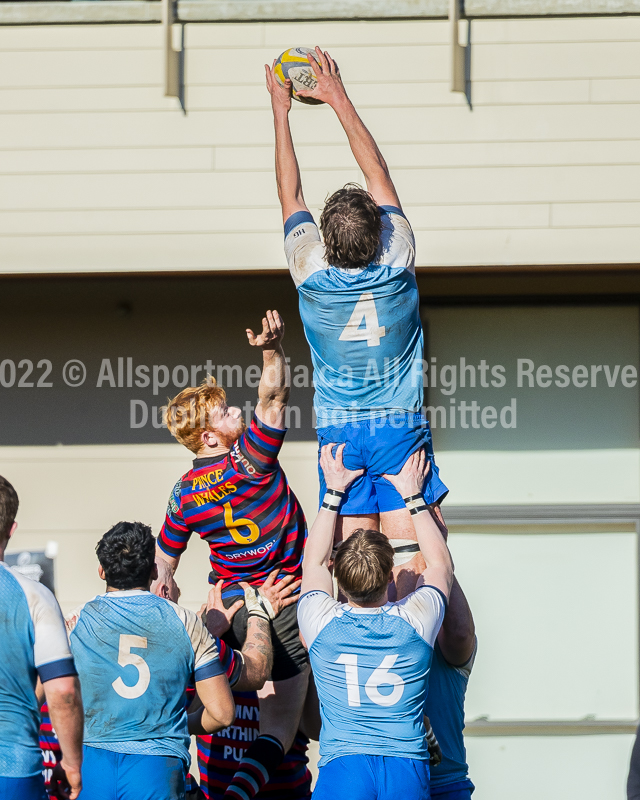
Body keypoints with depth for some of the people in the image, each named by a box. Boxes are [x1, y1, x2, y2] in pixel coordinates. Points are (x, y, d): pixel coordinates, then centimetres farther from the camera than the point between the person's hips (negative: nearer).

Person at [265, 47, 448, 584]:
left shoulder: (313, 274, -9)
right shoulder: (399, 265, -9)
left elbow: (291, 194, 5)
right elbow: (378, 172, 2)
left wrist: (280, 110, 14)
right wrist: (339, 99, 9)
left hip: (339, 432, 1)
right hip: (401, 424, 0)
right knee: (418, 558, -5)